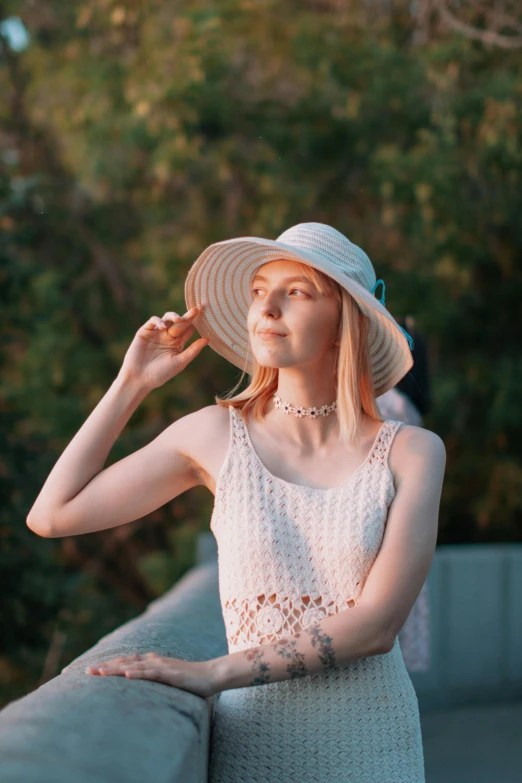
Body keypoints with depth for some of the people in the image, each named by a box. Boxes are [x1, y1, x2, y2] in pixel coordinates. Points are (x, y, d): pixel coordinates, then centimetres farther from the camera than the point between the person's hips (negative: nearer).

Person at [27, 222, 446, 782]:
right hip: (255, 736, 1)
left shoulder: (412, 452, -5)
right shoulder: (216, 435, -1)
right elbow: (51, 516, 1)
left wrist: (214, 673, -20)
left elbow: (377, 623, -14)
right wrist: (132, 382, 1)